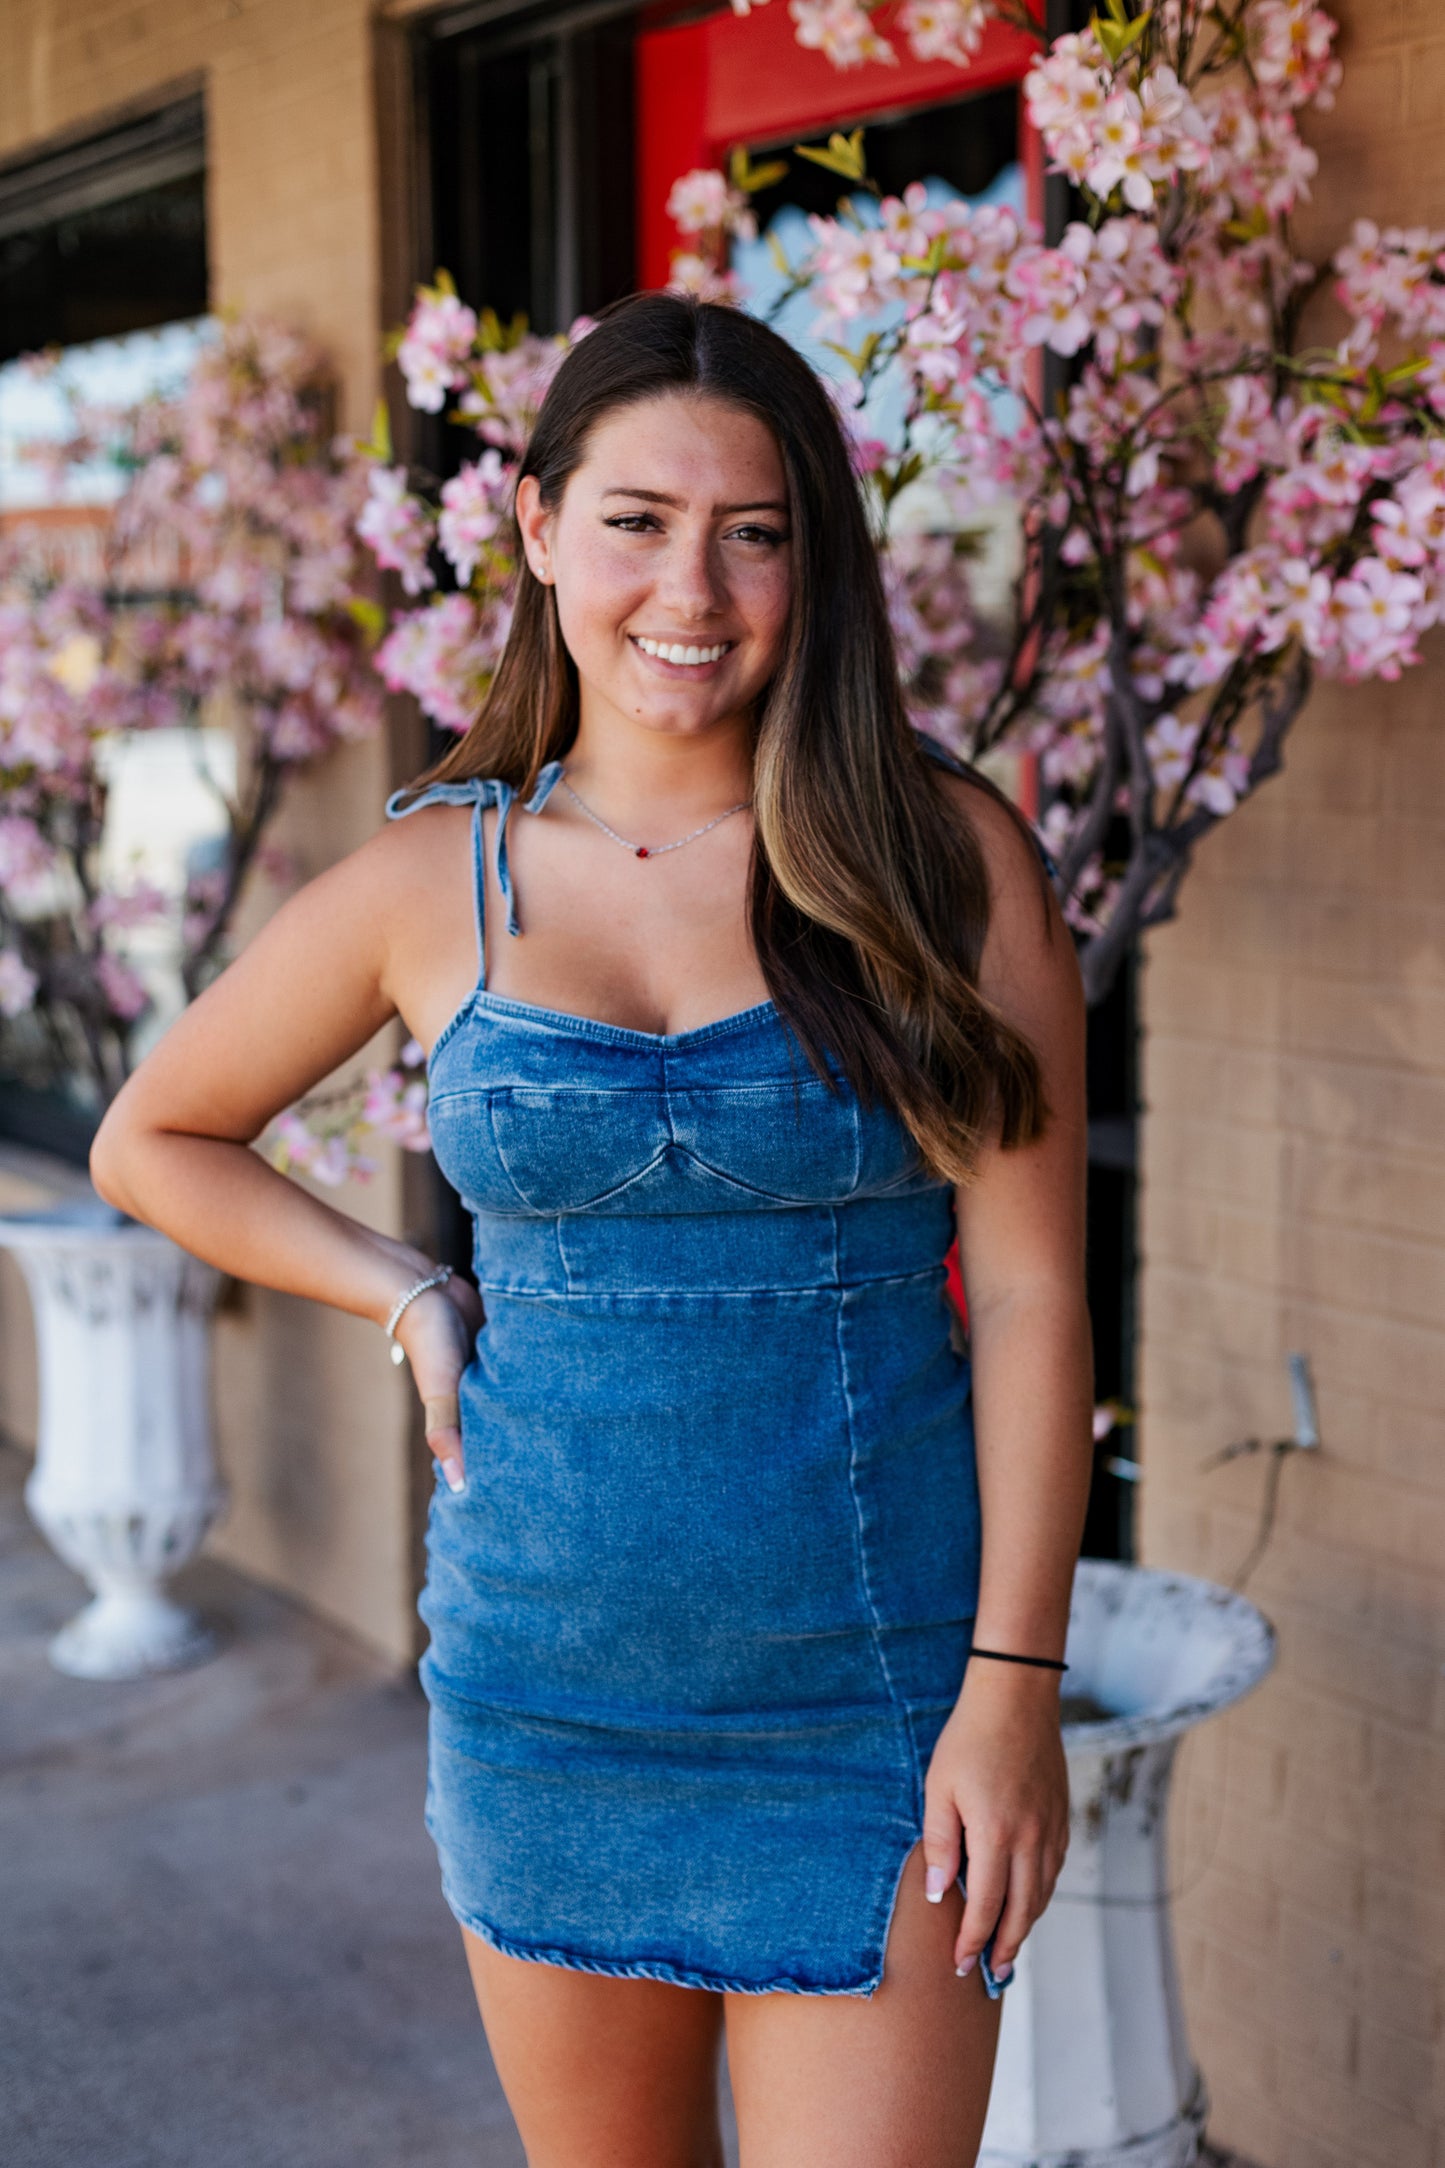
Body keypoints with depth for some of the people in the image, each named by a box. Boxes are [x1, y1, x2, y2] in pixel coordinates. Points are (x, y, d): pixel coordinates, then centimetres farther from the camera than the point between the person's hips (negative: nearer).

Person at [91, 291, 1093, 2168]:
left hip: (868, 1709, -2)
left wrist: (1013, 1685, -9)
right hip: (547, 1694, 2)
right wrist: (413, 1301, 3)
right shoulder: (436, 884, 0)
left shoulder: (947, 861, -6)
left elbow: (1030, 1294, -6)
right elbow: (152, 1141, 14)